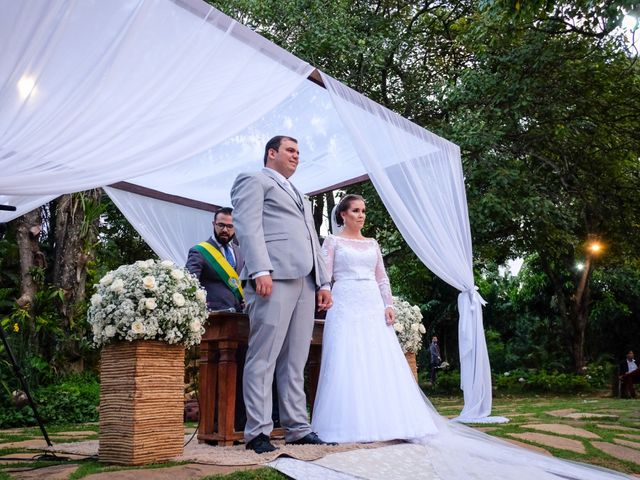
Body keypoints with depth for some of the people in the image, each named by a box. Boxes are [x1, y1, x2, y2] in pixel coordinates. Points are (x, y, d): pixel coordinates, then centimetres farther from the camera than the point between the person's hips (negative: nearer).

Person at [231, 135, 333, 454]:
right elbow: (248, 226, -6)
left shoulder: (299, 196, 34)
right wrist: (260, 271, -19)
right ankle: (257, 432, -6)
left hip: (304, 282, 8)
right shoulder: (254, 181, 9)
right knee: (264, 357, -9)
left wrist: (323, 282, 16)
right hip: (273, 279, -8)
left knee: (295, 361, 7)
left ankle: (297, 428, 10)